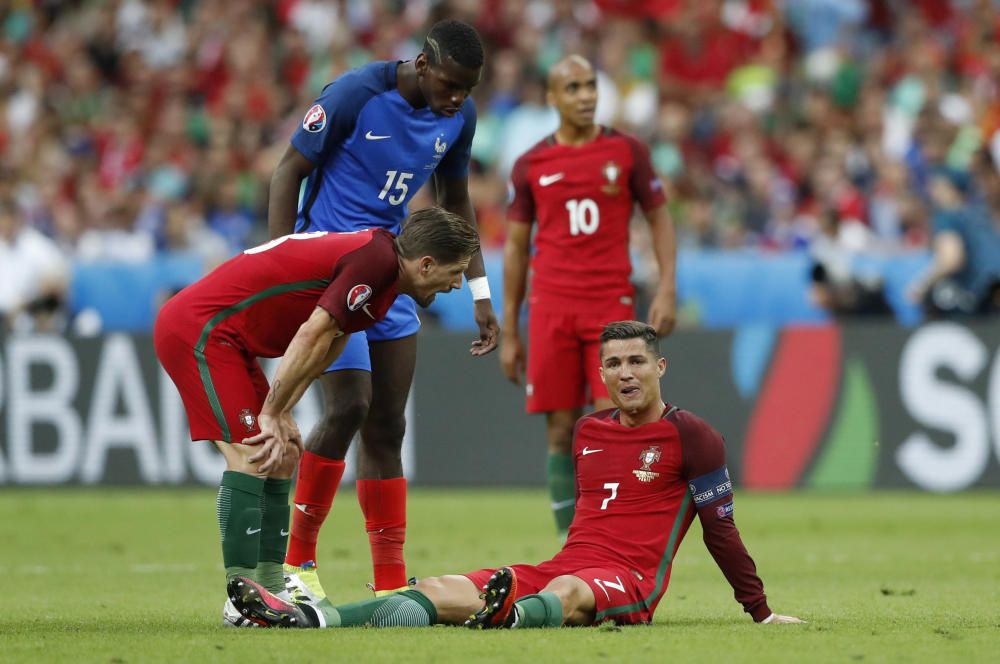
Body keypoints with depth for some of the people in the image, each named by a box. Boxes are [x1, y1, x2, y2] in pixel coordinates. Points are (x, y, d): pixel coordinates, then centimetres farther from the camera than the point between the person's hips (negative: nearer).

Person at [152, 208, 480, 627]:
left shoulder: (376, 255, 13)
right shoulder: (376, 259, -18)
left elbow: (322, 347, 13)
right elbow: (311, 336, -21)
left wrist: (280, 415, 2)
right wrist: (272, 415, -15)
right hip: (199, 329, -11)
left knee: (280, 459, 10)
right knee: (250, 459, -15)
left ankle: (271, 588, 12)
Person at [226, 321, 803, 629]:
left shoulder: (692, 436, 2)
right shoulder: (588, 431, 21)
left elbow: (720, 527, 4)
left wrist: (761, 610, 5)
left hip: (632, 581, -5)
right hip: (568, 564, 5)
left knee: (567, 592, -42)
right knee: (444, 590, -18)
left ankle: (512, 615, -79)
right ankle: (308, 617, -38)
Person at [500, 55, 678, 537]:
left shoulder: (626, 152, 4)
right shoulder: (531, 164, 7)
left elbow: (659, 218, 9)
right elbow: (515, 247, 11)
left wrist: (667, 288, -5)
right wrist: (508, 333, 8)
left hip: (612, 304, -1)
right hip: (551, 308, 1)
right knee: (561, 432, 0)